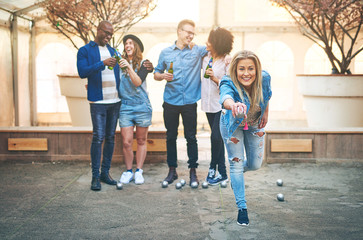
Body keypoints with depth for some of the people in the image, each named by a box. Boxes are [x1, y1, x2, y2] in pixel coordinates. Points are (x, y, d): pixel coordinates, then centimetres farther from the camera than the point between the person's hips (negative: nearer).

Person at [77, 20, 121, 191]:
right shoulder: (85, 51, 2)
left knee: (111, 137, 7)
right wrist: (103, 63, -22)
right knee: (98, 138, -9)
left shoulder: (113, 51, 18)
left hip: (115, 100, 6)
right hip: (98, 101, -5)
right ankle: (95, 176, -2)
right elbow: (82, 72, -12)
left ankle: (105, 172, 16)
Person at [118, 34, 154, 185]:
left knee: (141, 141, 6)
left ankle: (139, 171, 16)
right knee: (126, 142, -3)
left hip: (142, 106, -1)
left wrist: (129, 67, -23)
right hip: (125, 106, 1)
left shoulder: (143, 63, 1)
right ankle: (128, 171, 12)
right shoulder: (120, 62, 8)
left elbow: (138, 82, -14)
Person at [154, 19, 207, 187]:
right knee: (171, 137, 8)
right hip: (170, 102, 1)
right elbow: (156, 74, 13)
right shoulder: (166, 53, 7)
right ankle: (172, 170, 20)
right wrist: (163, 76, -9)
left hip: (190, 102, -1)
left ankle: (193, 171, 12)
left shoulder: (198, 51, 4)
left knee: (191, 137, 2)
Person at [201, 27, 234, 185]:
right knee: (217, 138, 11)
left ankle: (213, 167, 12)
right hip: (209, 104, 6)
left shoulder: (227, 61, -10)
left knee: (216, 137, -10)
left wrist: (216, 79, -22)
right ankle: (222, 173, 20)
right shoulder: (205, 57, 6)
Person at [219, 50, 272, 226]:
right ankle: (242, 208, 11)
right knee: (236, 164, -3)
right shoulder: (228, 84, -38)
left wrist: (266, 112, 3)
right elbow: (225, 96, -63)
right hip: (233, 126, -3)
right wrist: (233, 104, -85)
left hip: (255, 125, 3)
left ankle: (238, 171, 47)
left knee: (255, 165, 10)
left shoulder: (264, 78, -27)